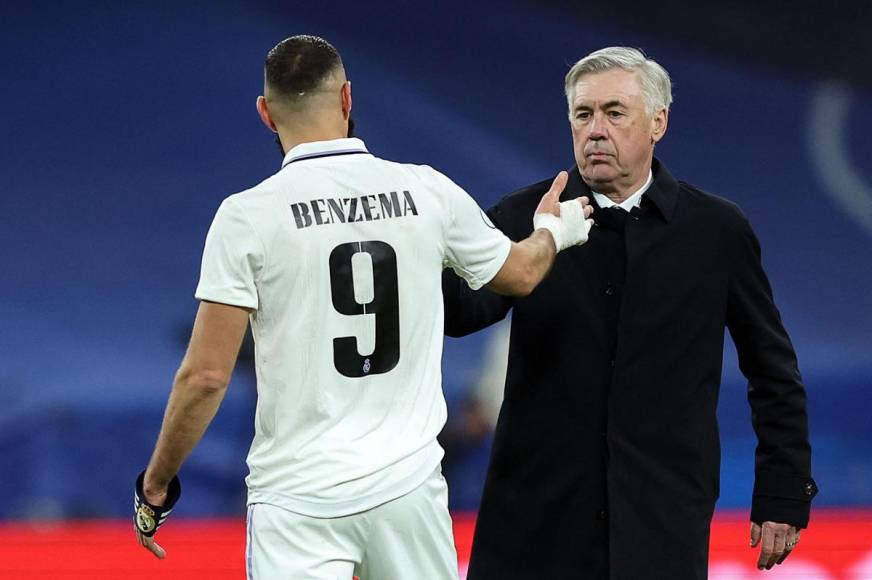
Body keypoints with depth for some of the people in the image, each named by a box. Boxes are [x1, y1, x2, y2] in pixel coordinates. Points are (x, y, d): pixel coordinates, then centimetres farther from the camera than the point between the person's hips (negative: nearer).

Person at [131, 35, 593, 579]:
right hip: (409, 486, 3)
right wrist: (553, 231, 45)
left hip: (299, 500, -3)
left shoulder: (247, 217, -8)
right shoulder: (429, 192, 2)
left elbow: (207, 375, -10)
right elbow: (520, 274, 22)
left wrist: (156, 484, 4)